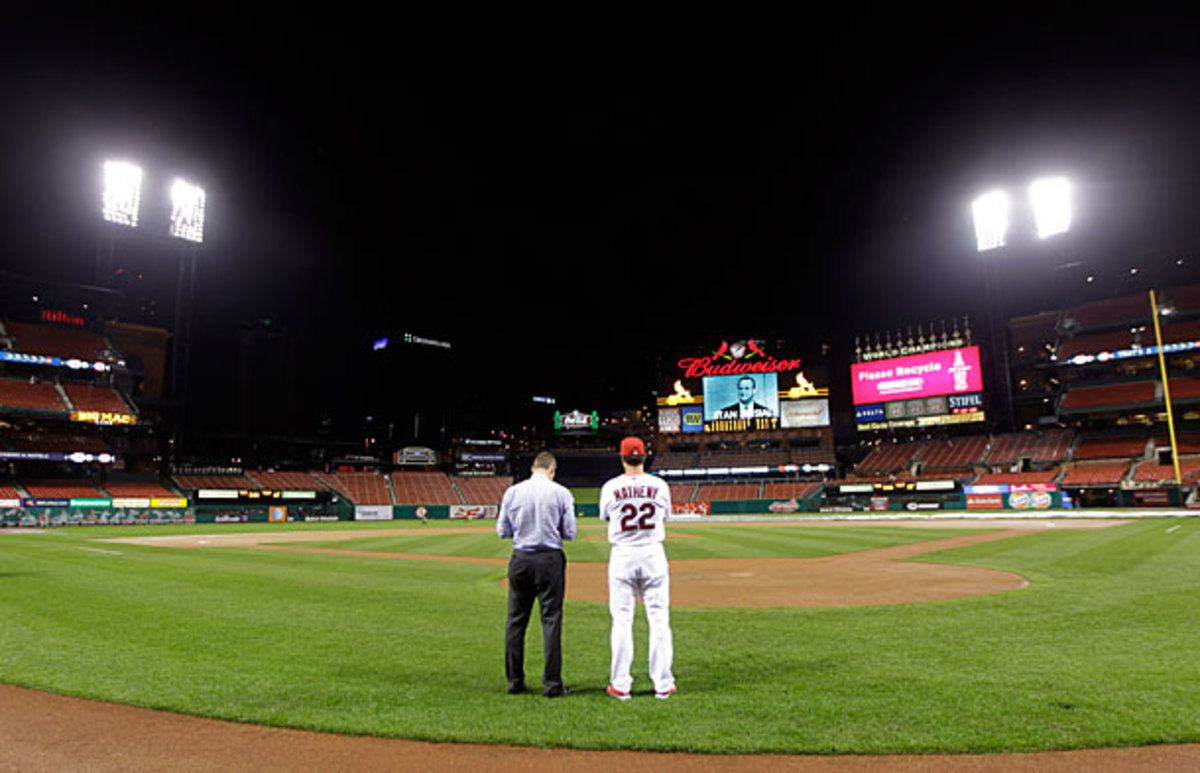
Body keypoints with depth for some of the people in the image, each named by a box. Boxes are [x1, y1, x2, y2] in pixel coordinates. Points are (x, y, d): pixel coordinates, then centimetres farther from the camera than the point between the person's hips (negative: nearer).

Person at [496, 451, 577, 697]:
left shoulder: (512, 492, 1)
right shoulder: (561, 493, -5)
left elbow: (502, 531, 5)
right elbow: (570, 532, -3)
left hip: (520, 559, 2)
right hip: (550, 559, -2)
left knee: (515, 620, 12)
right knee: (551, 619, 4)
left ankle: (514, 681, 19)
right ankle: (552, 684, 6)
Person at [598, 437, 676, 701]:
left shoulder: (611, 487, -5)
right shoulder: (660, 486, -1)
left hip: (622, 556, -1)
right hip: (653, 554, 1)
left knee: (622, 620, 6)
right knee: (659, 619, 7)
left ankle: (621, 685, 11)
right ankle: (663, 684, 12)